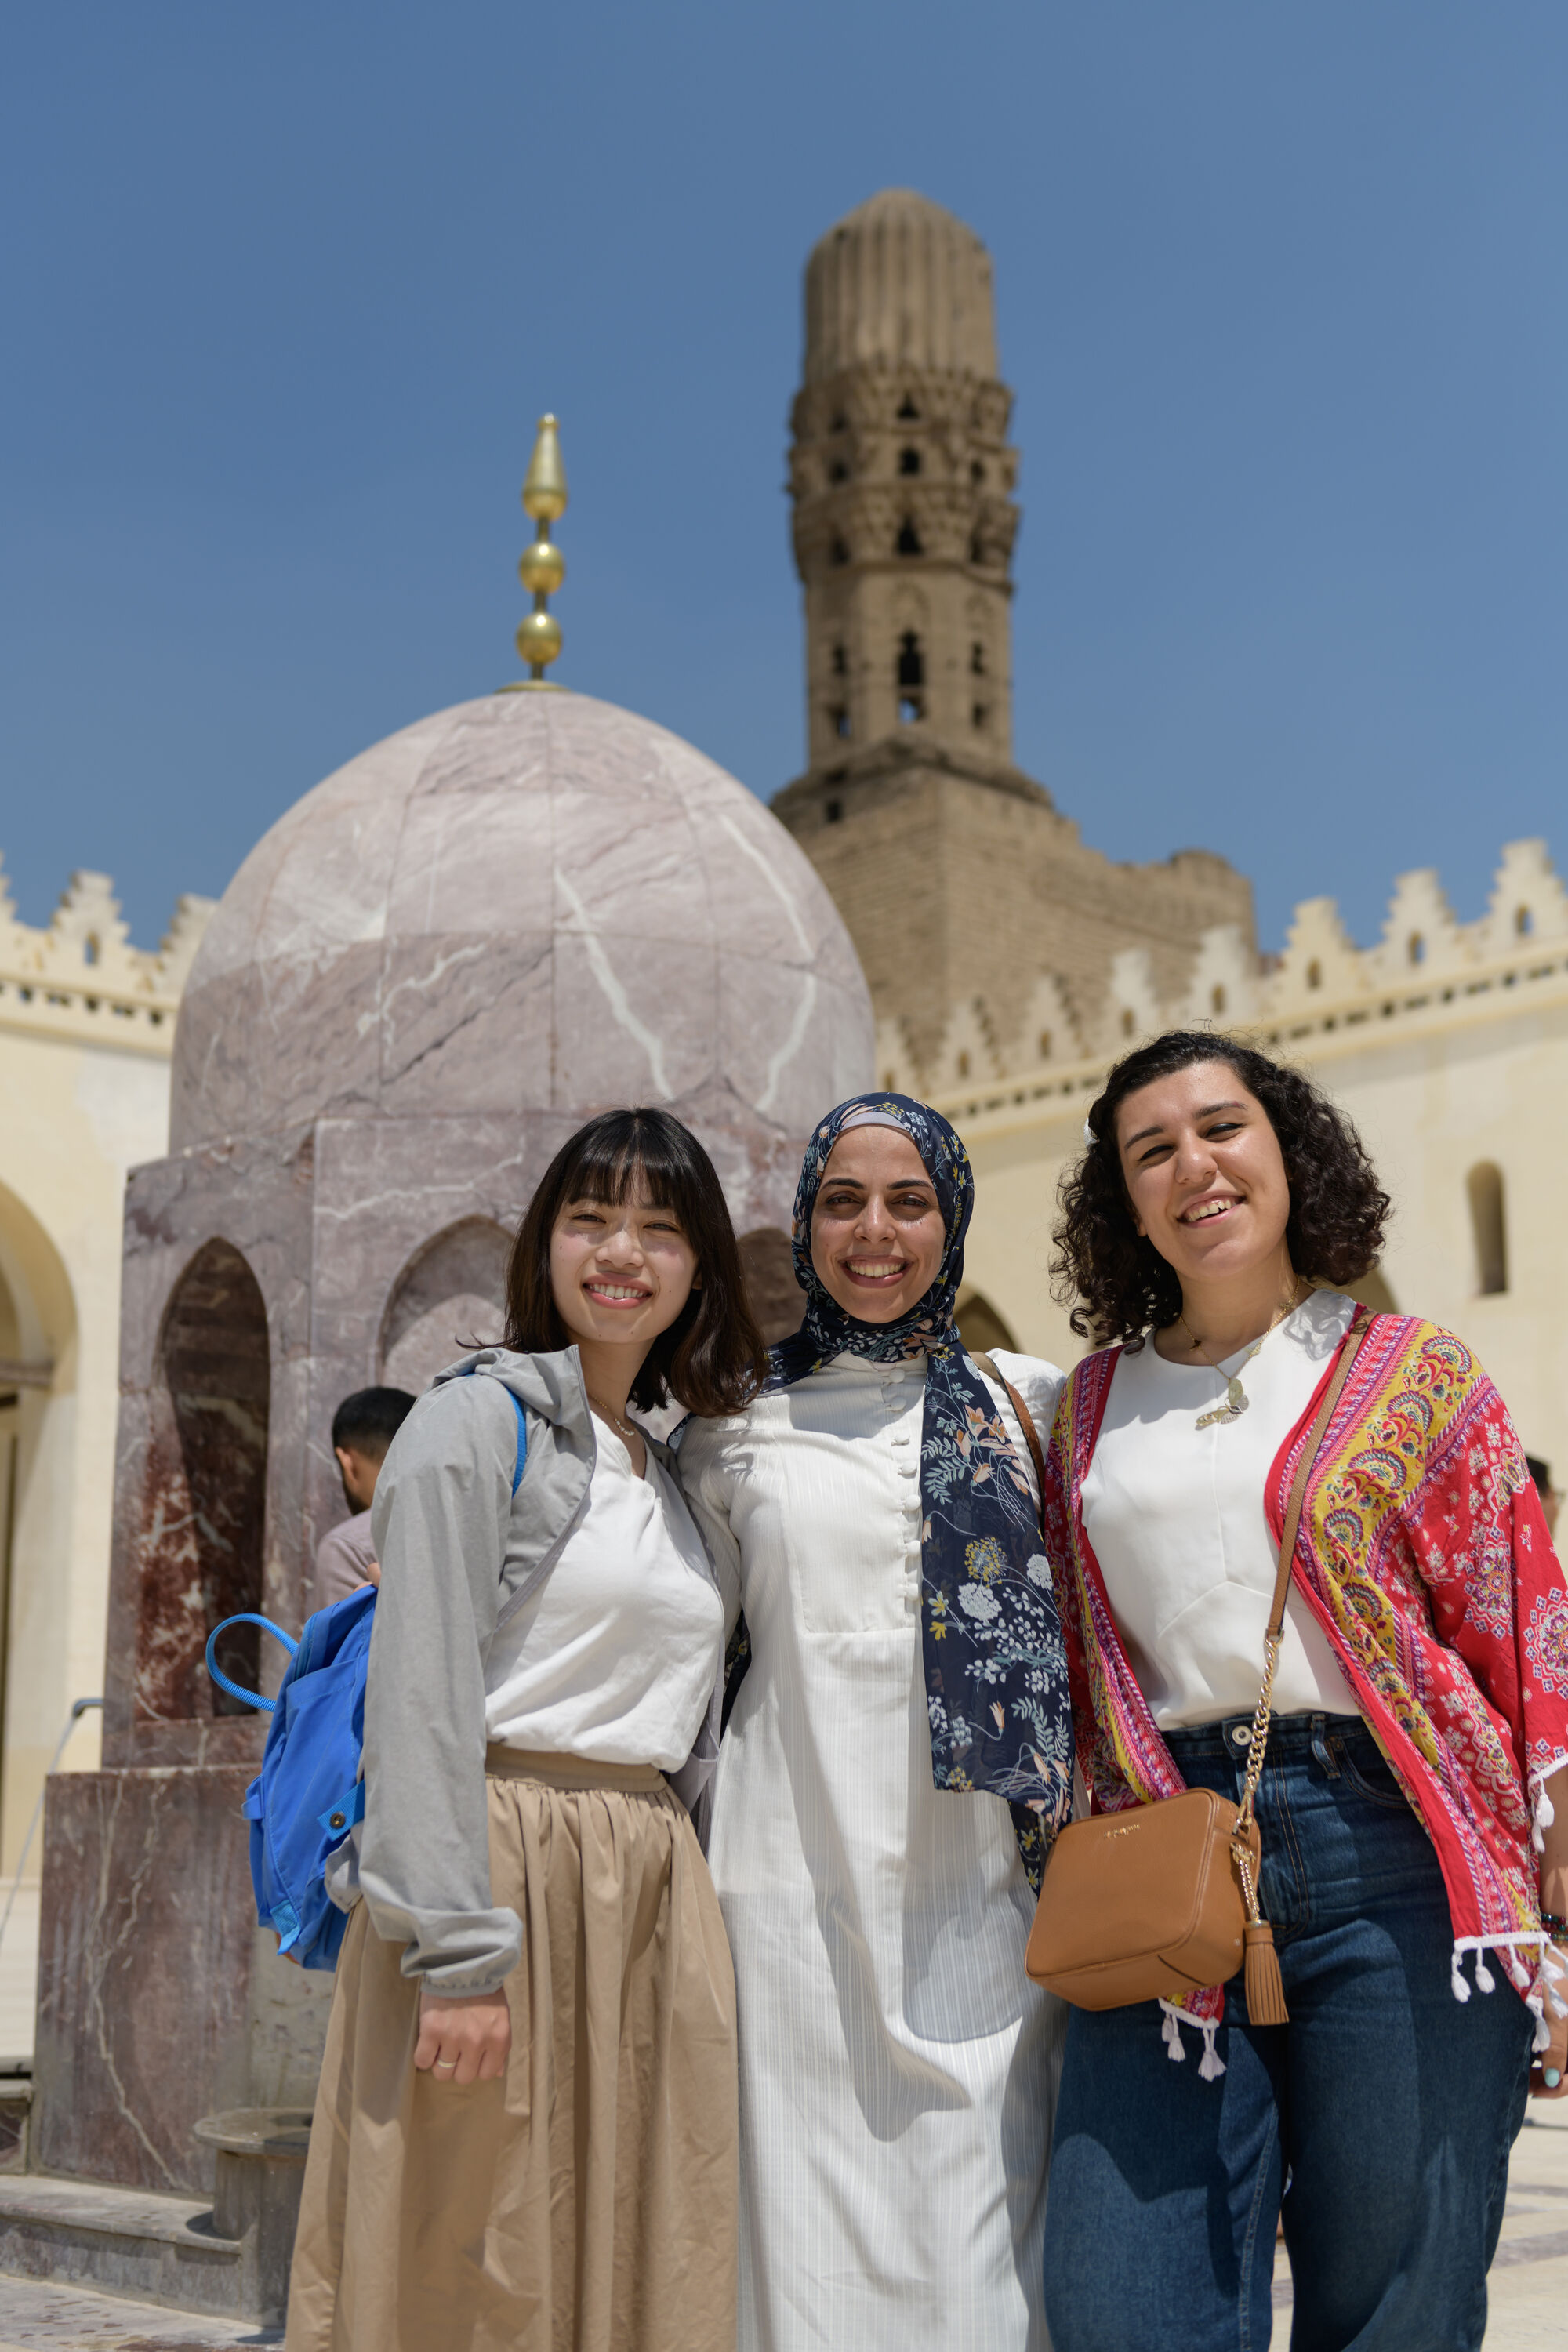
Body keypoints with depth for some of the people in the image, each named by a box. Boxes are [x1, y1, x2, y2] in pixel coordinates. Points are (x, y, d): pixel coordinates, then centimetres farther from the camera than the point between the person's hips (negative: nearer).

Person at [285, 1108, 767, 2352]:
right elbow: (423, 1696, -13)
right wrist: (458, 1952, -20)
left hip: (652, 1896, 7)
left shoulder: (670, 1472, 17)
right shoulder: (480, 1419, -4)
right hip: (511, 1869, -6)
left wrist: (684, 1897, 10)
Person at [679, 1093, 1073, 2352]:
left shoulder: (1028, 1406, 8)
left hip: (977, 1892, 0)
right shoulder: (736, 1430, 9)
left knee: (980, 2240, 0)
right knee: (811, 2236, 0)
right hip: (796, 1881, 0)